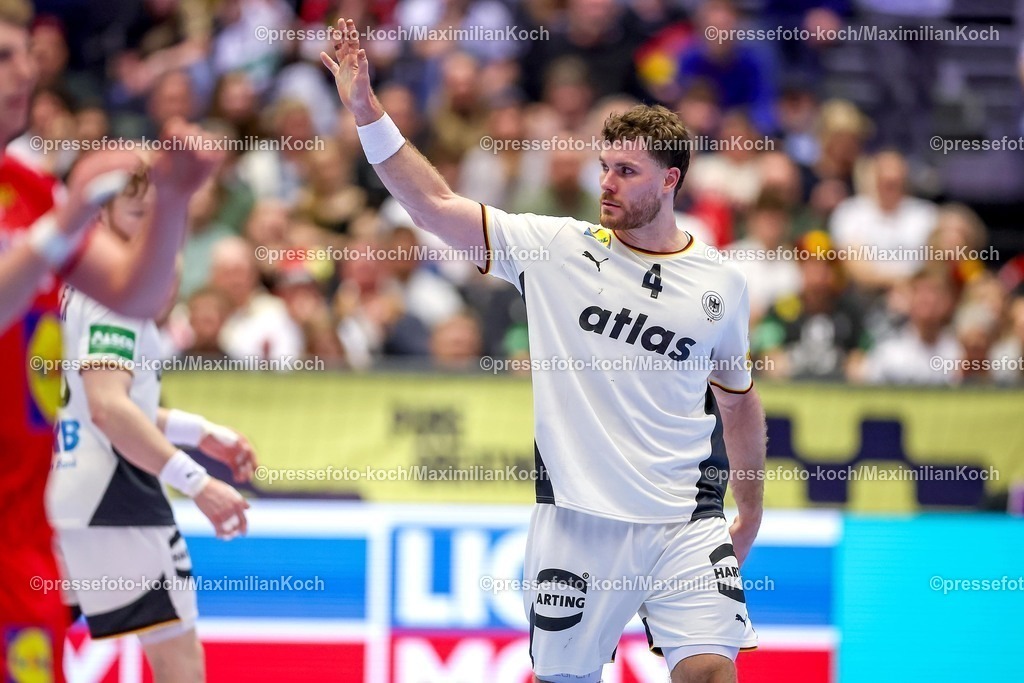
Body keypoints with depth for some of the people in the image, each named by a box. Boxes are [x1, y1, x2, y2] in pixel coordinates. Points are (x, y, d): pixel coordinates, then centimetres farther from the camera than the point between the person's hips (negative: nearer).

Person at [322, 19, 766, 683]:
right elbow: (437, 204, -6)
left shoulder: (721, 284, 5)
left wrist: (751, 510, 23)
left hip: (685, 524, 0)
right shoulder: (558, 249, 0)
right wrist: (367, 110, -14)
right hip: (576, 521, 0)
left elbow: (738, 401, 19)